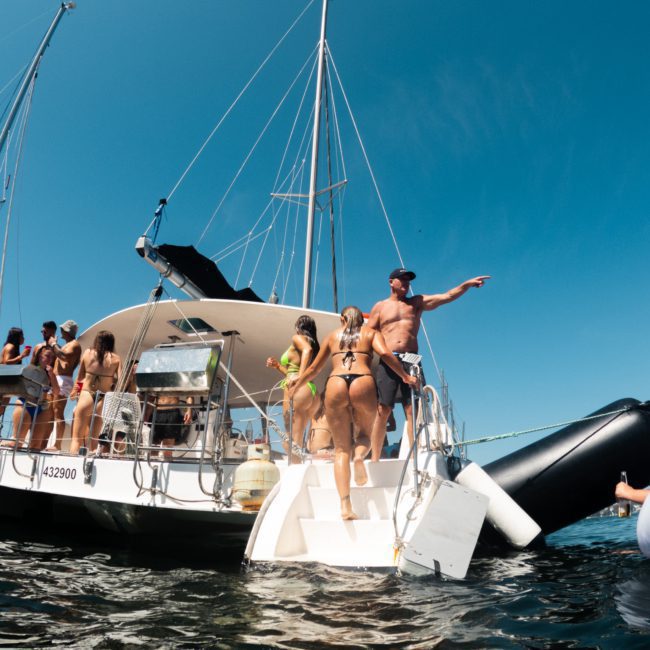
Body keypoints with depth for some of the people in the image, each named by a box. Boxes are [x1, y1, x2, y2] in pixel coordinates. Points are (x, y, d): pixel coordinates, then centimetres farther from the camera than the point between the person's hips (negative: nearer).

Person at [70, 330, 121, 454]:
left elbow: (79, 378, 14)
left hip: (86, 396, -1)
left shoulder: (87, 353, 5)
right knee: (94, 439, 11)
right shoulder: (115, 359, 1)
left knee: (77, 439, 6)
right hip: (103, 399, 1)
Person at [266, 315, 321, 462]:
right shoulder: (313, 344, 25)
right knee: (297, 441, 10)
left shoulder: (297, 338, 4)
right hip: (312, 391, 9)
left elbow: (307, 349, -21)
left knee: (293, 441, -11)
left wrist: (300, 375, -26)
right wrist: (278, 365, 25)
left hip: (298, 390, -9)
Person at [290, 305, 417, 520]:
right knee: (365, 432, 24)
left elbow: (314, 368, 31)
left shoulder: (332, 335, 27)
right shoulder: (371, 332, 22)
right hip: (363, 382, -1)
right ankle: (360, 455, -12)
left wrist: (295, 387, 45)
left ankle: (345, 505, -9)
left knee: (341, 448, 5)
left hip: (335, 384, 1)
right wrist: (405, 377, 7)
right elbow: (384, 353, 0)